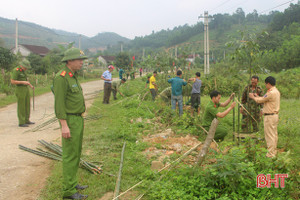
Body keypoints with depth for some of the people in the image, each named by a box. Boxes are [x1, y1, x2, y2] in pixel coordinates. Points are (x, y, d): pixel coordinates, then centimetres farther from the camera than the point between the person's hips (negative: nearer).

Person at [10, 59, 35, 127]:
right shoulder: (15, 70, -15)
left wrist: (30, 85, 11)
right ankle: (21, 123, 1)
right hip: (20, 90, -9)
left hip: (26, 89, 9)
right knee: (21, 106, -5)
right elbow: (12, 81, -20)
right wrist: (23, 82, -21)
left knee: (27, 105, 12)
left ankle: (26, 120, 21)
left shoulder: (22, 71, 13)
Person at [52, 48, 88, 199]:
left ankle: (72, 183, 28)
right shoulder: (61, 78, -16)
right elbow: (59, 103, -20)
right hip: (69, 120, -10)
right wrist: (64, 125, -23)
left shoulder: (73, 76, 14)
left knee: (76, 153, 16)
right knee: (70, 155, -5)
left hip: (78, 119, 10)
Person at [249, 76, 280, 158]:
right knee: (274, 134, 16)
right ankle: (274, 151, 26)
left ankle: (271, 154, 2)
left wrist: (253, 97, 6)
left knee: (269, 135, -3)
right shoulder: (276, 91, 11)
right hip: (275, 115, 10)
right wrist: (257, 96, 24)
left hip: (269, 117, -10)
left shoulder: (271, 93, -21)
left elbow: (260, 101, -12)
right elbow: (265, 99, 17)